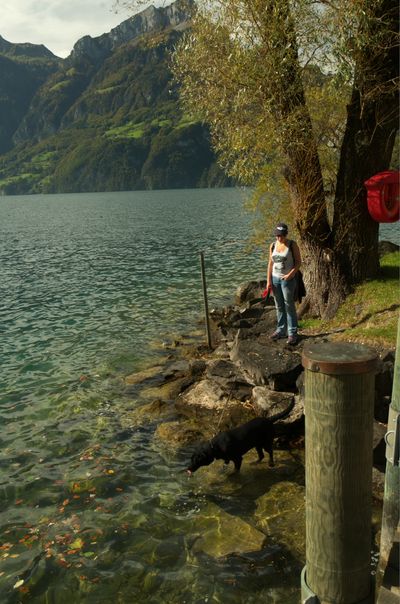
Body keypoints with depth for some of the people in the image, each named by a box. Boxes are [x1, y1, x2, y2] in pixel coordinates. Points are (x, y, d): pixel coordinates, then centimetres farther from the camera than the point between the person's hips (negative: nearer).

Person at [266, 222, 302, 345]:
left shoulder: (292, 245, -8)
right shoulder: (273, 245, 5)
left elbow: (298, 262, -6)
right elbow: (270, 263, 7)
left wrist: (290, 275, -18)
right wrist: (268, 280, 3)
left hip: (288, 279, -4)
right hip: (275, 278, 5)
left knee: (289, 306, -2)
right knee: (279, 306, 11)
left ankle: (292, 333, 4)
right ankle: (281, 330, 22)